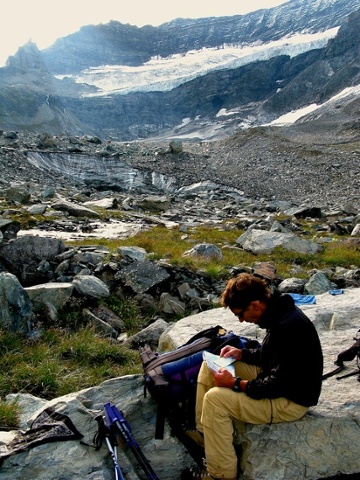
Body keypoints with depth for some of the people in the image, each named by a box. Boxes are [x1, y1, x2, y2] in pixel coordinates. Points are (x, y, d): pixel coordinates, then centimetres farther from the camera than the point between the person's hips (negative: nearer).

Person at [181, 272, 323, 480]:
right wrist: (242, 354, 0)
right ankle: (204, 432, 14)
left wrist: (235, 384, -21)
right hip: (278, 378, 10)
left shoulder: (287, 327, -30)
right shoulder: (279, 311, -1)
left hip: (291, 400, -10)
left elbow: (278, 385, -27)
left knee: (215, 398, -20)